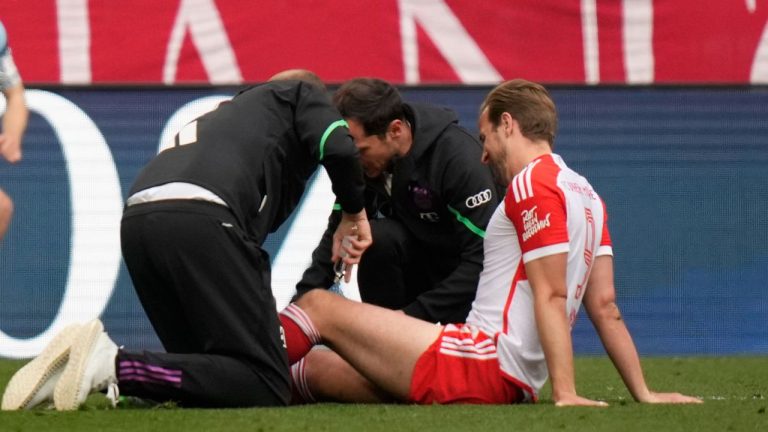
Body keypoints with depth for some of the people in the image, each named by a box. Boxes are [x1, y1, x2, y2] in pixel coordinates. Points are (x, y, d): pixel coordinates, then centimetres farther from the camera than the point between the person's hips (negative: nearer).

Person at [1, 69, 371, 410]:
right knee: (266, 388, -8)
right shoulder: (303, 93, 24)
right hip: (202, 217, -8)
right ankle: (117, 366, -22)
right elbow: (338, 148, 3)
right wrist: (354, 211, 20)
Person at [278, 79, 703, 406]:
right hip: (511, 385, 9)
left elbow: (551, 296, -16)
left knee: (318, 306, 0)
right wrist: (643, 394, 13)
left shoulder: (533, 182, -8)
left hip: (480, 367, -9)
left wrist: (565, 393, -22)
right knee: (319, 367, 14)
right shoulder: (584, 194, 19)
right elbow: (604, 307, 15)